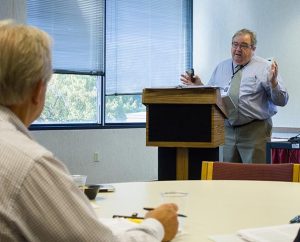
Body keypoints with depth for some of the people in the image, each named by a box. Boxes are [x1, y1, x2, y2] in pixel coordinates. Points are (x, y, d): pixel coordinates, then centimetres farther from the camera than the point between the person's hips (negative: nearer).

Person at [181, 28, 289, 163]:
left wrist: (273, 83, -22)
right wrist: (198, 86, -1)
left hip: (255, 131, -4)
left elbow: (282, 101, -5)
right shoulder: (221, 67, 13)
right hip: (226, 130, 4)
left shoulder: (265, 68, -1)